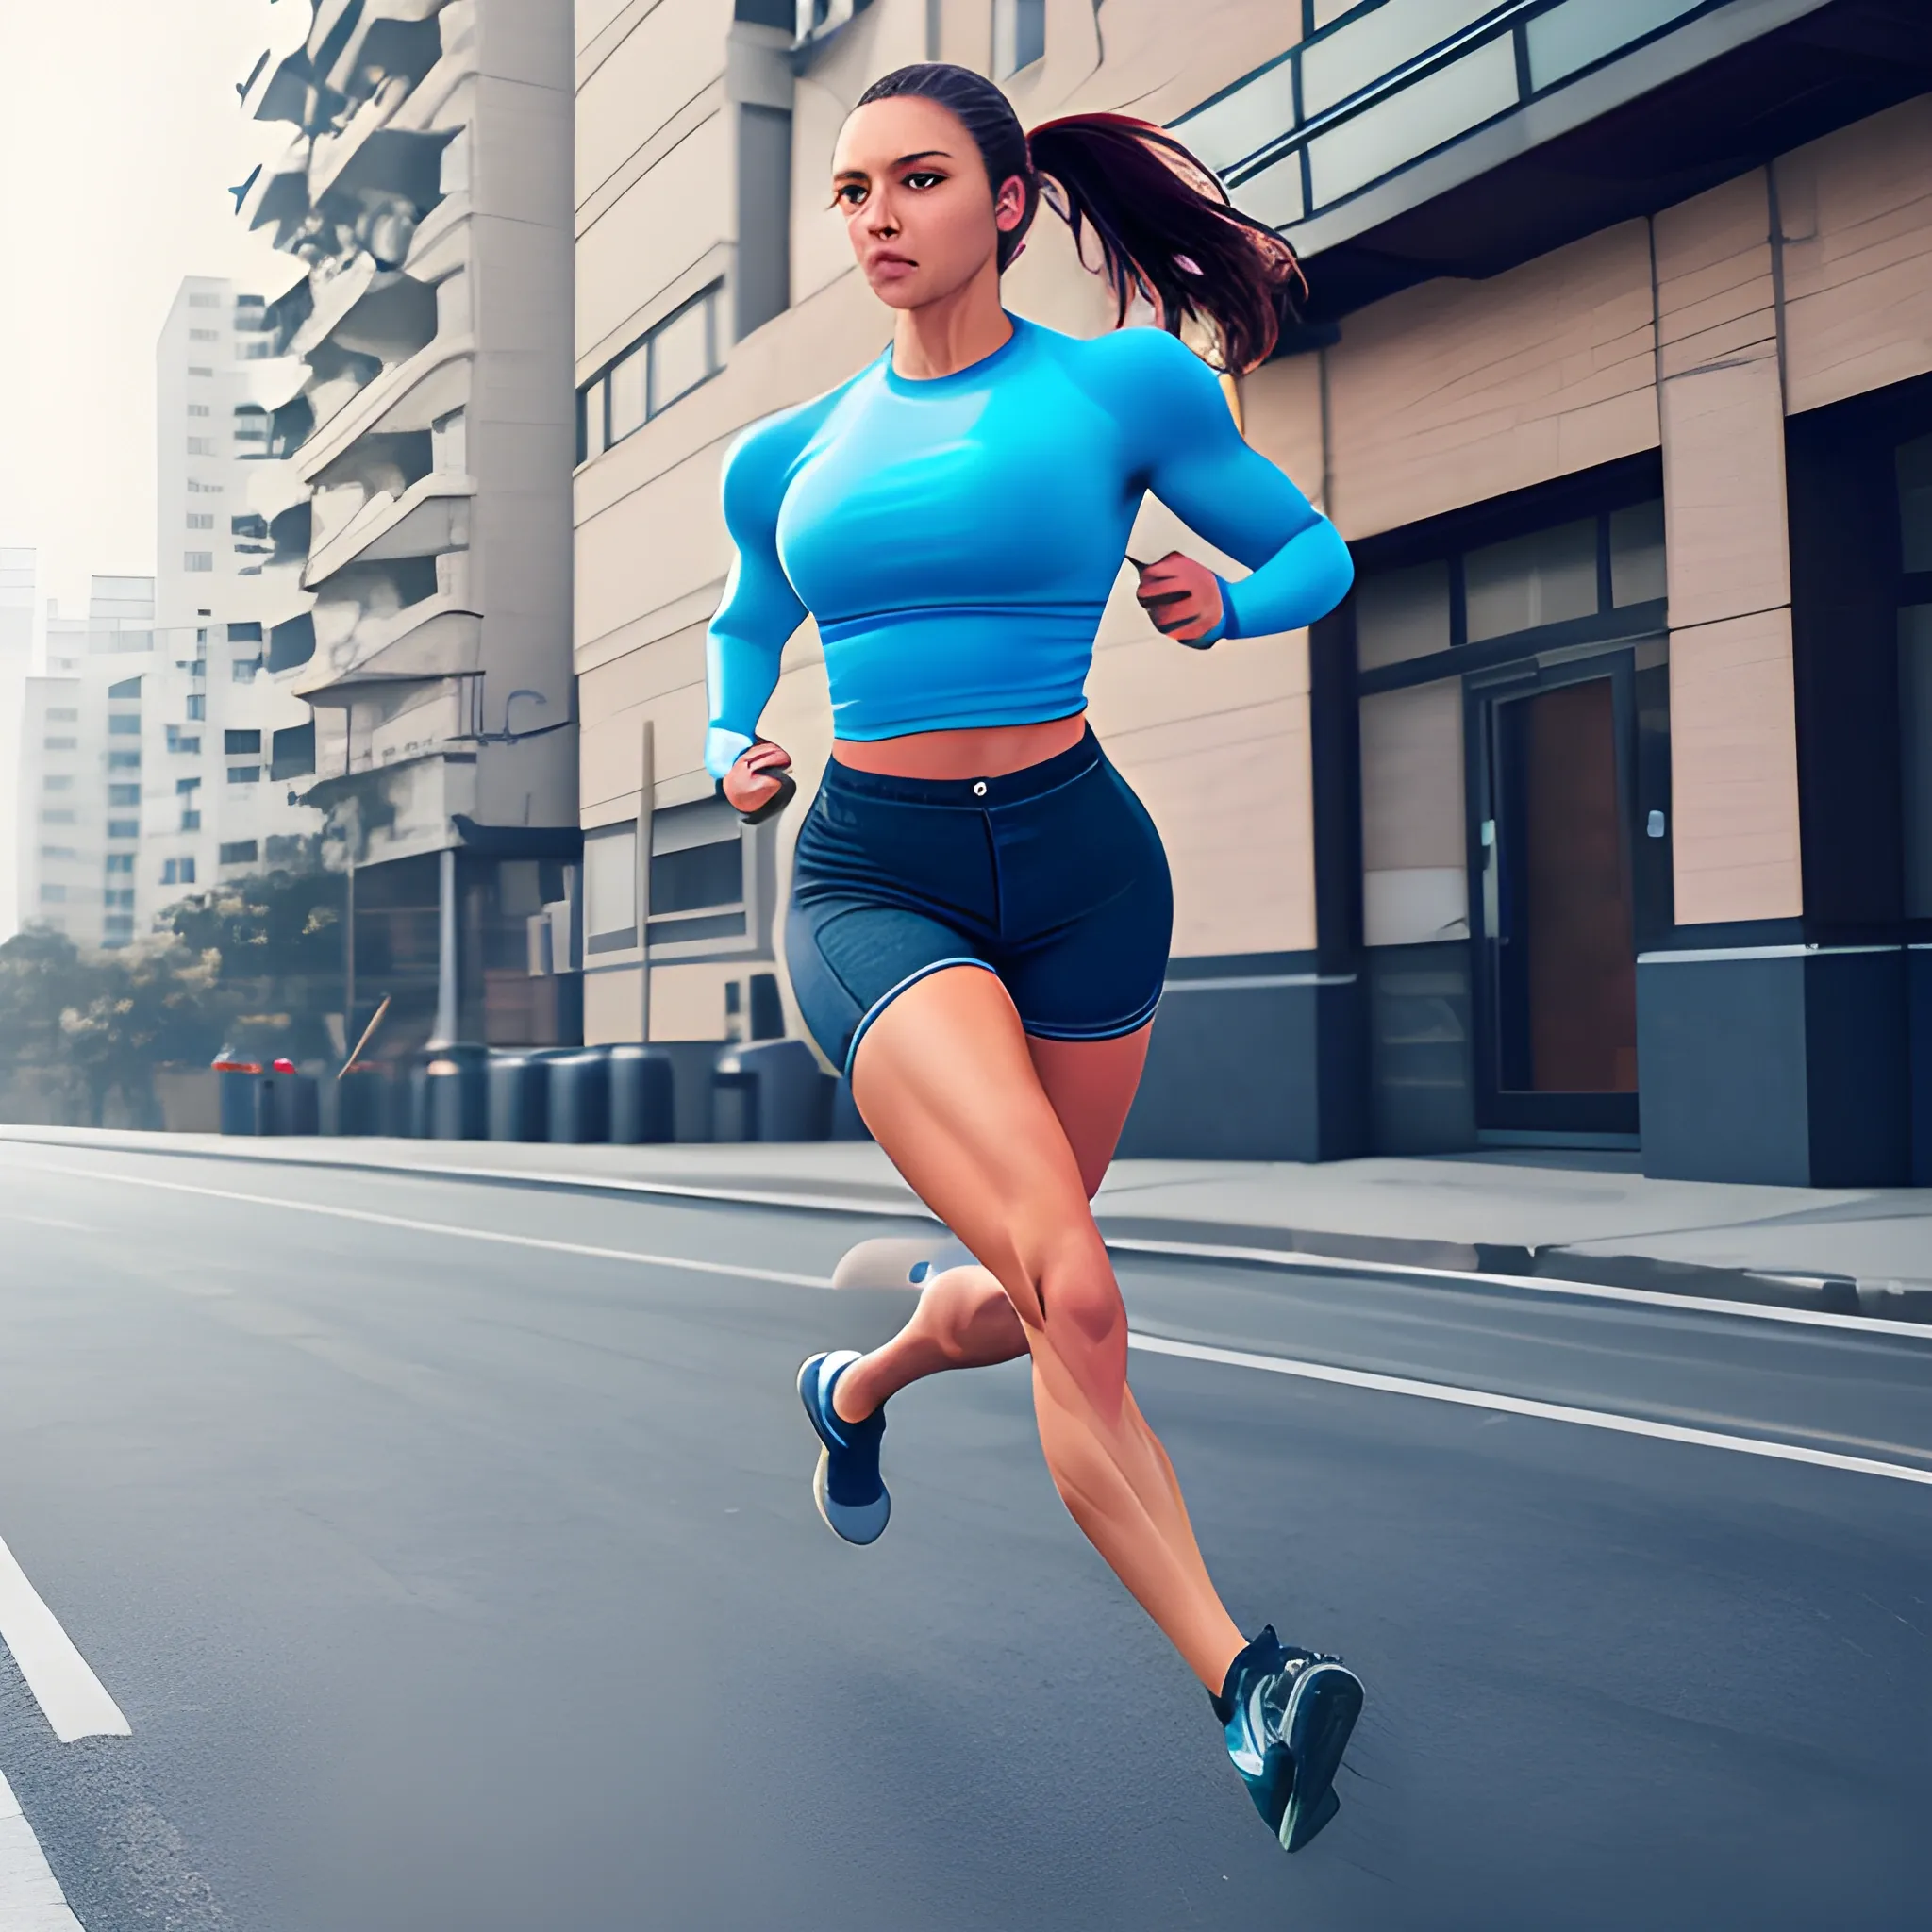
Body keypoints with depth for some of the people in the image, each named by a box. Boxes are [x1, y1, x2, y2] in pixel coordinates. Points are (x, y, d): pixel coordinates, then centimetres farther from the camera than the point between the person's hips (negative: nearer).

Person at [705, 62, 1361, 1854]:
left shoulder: (1124, 386, 0)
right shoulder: (787, 457, 9)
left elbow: (1316, 548, 8)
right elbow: (740, 630, 26)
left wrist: (1223, 602, -14)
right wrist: (730, 745, 5)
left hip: (1077, 864, 1)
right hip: (869, 876, 0)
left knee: (1018, 1293, 14)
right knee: (1072, 1295, -21)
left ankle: (855, 1391, 48)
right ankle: (1239, 1681, -12)